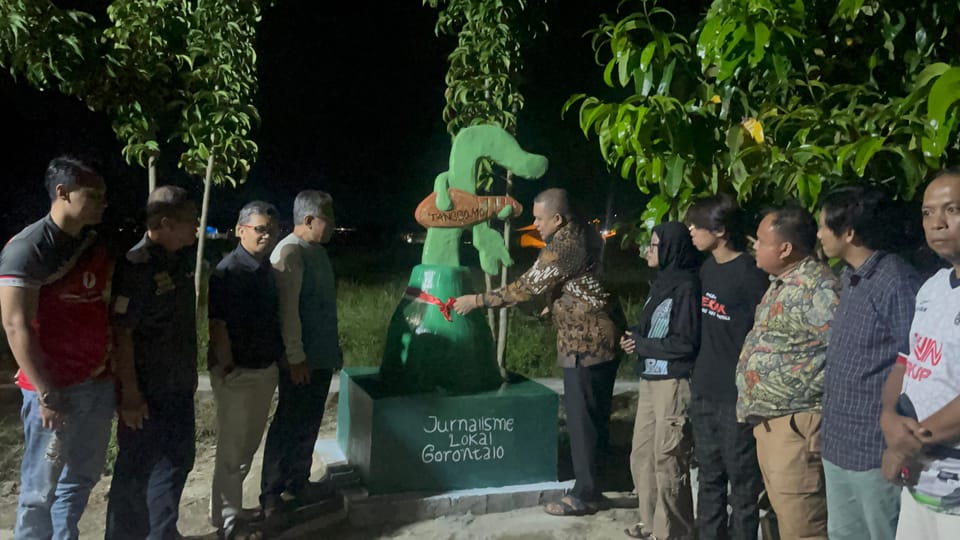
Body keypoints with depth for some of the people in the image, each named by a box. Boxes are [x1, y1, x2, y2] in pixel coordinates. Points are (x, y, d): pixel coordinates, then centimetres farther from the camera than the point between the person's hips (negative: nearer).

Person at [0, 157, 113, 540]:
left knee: (83, 477, 17)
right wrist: (46, 394, -19)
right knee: (41, 487, 6)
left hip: (98, 384, 7)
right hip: (55, 389, -7)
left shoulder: (96, 246, 10)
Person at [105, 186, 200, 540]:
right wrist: (130, 393, -20)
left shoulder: (181, 259, 5)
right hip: (147, 391, -8)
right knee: (136, 470, 7)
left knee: (177, 460, 18)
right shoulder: (136, 267, -20)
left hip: (178, 387, 8)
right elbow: (121, 334, -21)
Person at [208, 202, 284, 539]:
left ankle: (227, 507, 35)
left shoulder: (268, 269, 7)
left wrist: (278, 360, 11)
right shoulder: (228, 271, -17)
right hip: (237, 372, -8)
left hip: (265, 369, 8)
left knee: (249, 445, 19)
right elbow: (218, 326, -18)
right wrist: (228, 369, -18)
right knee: (232, 448, 5)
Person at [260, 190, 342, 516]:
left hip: (320, 355, 9)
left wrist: (333, 348, 20)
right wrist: (296, 357, -22)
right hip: (302, 359, -9)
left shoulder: (316, 251, 12)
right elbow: (287, 308, -21)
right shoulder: (289, 252, -17)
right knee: (289, 426, 0)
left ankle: (298, 483, 29)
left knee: (308, 425, 16)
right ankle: (271, 496, 11)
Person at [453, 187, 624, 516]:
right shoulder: (585, 235, 10)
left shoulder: (563, 246, -20)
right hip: (602, 336, 10)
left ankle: (585, 494, 8)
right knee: (597, 415, 17)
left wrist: (478, 300, -11)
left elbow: (526, 287, -18)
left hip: (585, 343, -10)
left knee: (581, 419, -2)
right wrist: (555, 305, 22)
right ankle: (595, 481, 29)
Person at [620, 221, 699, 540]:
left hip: (673, 382, -9)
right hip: (650, 379, 9)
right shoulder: (661, 282, 12)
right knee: (642, 453, 15)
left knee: (667, 459, 1)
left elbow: (686, 342, -17)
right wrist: (634, 338, 1)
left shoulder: (687, 285, -14)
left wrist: (640, 345, -10)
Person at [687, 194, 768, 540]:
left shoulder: (750, 273, -14)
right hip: (704, 392, 8)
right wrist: (698, 377, 16)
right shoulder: (707, 268, 9)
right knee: (709, 478, 17)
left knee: (743, 483, 4)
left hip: (737, 396, -8)